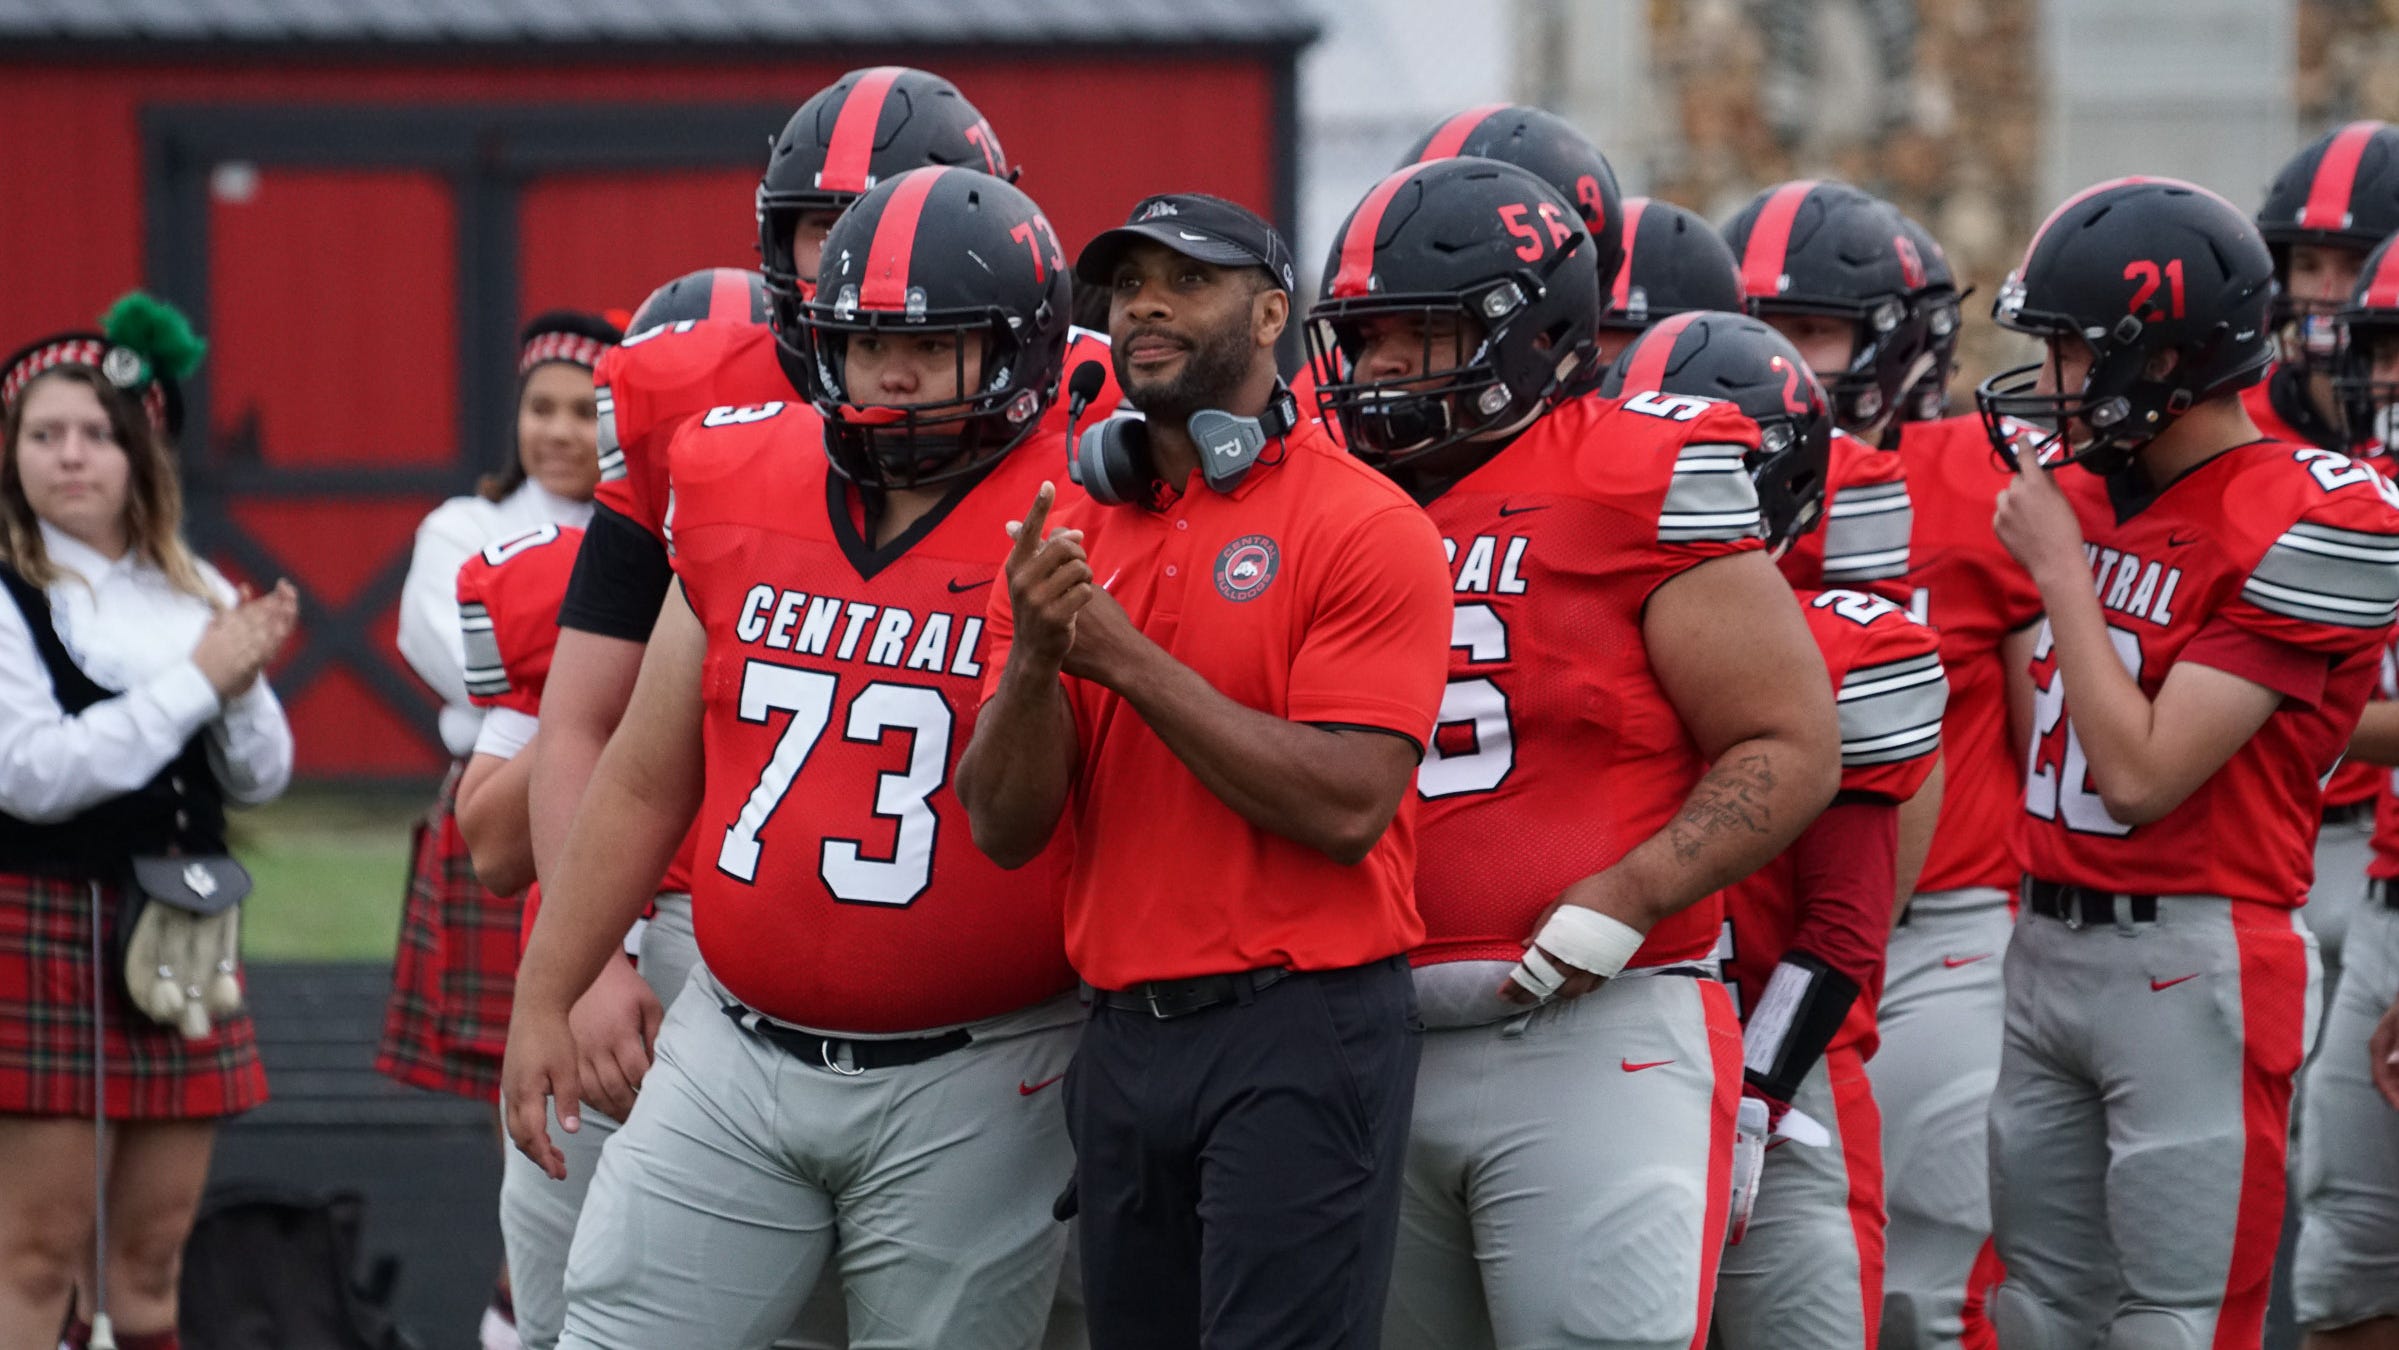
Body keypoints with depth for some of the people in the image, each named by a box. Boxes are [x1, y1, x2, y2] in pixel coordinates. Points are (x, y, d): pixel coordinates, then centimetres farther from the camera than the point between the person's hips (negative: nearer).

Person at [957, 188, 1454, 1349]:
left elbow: (1346, 807, -17)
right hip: (1124, 1037, 6)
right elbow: (1006, 830, 6)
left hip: (1299, 1034, -6)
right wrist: (1035, 657, -14)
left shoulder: (1363, 530, -7)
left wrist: (1125, 657, -16)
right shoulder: (1065, 539, 11)